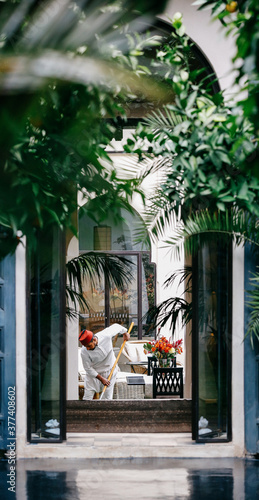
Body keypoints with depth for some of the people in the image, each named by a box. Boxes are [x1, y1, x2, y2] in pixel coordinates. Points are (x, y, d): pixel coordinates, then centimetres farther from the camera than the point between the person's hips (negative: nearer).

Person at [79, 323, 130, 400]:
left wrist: (125, 333, 12)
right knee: (87, 397, -6)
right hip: (93, 373, -1)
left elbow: (116, 326, -7)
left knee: (108, 397, 2)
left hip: (109, 370, 1)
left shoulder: (106, 336, -28)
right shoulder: (84, 351, -29)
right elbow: (88, 368, -17)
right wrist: (101, 379, -15)